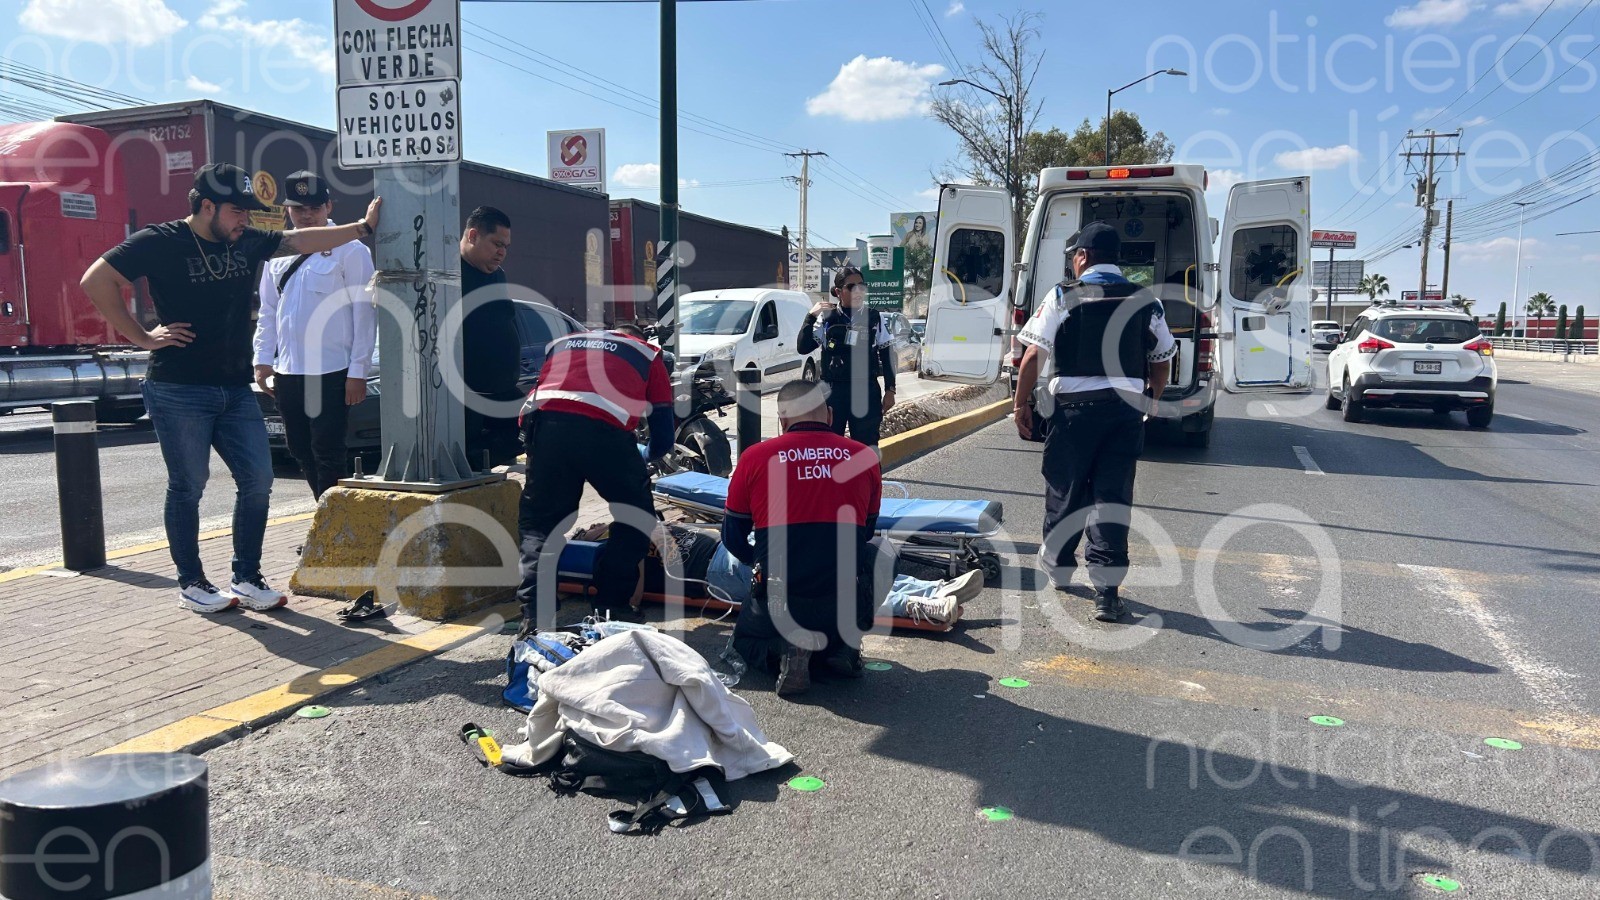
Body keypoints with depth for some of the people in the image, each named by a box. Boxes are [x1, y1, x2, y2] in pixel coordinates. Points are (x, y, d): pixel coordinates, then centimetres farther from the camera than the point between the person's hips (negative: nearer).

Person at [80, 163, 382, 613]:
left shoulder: (247, 242, 10)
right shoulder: (160, 242, -7)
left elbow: (298, 241, 13)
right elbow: (96, 280, -11)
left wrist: (363, 226, 6)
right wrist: (142, 337, -11)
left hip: (236, 390, 6)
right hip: (179, 391, -6)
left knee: (258, 482, 3)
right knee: (187, 488, 4)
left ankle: (247, 578, 15)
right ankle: (191, 584, 17)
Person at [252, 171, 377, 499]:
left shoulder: (350, 250, -6)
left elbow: (364, 313, -9)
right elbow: (268, 311, 17)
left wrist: (358, 371, -13)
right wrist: (263, 359, 9)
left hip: (331, 373, -7)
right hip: (287, 373, 7)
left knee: (328, 453, -3)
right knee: (300, 451, 14)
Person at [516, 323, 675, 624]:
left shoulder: (562, 342, 36)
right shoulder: (649, 354, 28)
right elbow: (664, 438, 25)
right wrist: (646, 455, 47)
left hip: (544, 422, 3)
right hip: (604, 429, -3)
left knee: (537, 522, 16)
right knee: (637, 517, 17)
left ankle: (533, 614, 7)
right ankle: (612, 603, 16)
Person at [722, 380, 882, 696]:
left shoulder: (755, 458, 1)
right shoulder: (865, 457, 4)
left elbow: (733, 538, 12)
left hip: (781, 601, -1)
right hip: (850, 606, 1)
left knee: (745, 640, 32)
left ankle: (786, 647, -4)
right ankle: (843, 642, 9)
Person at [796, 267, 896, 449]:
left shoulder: (874, 318, 3)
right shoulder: (827, 318, 0)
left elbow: (887, 355, 8)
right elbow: (803, 348, -6)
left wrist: (890, 390, 5)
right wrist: (811, 316, -14)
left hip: (867, 391, 0)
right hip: (834, 391, 0)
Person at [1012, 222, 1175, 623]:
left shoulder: (1064, 297, -4)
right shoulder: (1146, 301, 7)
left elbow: (1033, 356, -9)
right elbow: (1162, 362, 14)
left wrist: (1021, 405, -1)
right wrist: (1148, 404, 27)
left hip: (1074, 408, -2)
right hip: (1126, 409, 3)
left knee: (1064, 491, 13)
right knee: (1113, 496, 4)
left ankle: (1057, 566, 31)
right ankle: (1107, 590, -1)